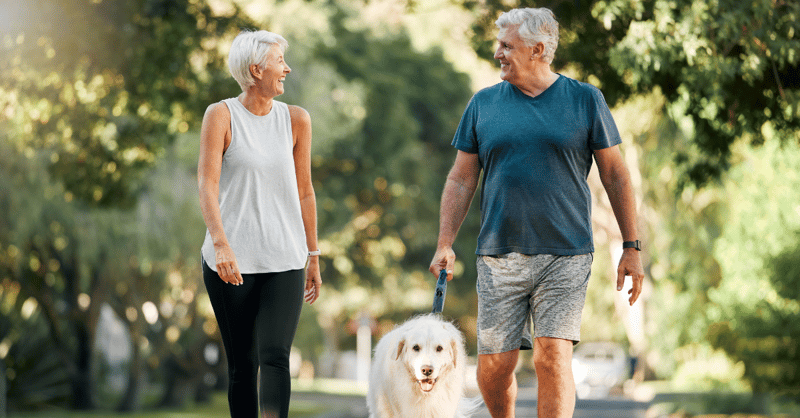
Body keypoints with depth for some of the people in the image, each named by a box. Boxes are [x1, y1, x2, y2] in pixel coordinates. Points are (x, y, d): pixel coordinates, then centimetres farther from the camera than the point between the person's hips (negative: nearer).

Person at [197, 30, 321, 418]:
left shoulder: (296, 119, 7)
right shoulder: (221, 115, -2)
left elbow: (304, 192, 13)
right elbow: (207, 184, -11)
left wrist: (313, 257, 14)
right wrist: (221, 244, -24)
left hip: (284, 261, 1)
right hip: (230, 261, -1)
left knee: (275, 355, -14)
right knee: (242, 364, 4)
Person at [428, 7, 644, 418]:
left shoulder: (585, 100, 3)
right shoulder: (483, 104, 9)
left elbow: (615, 175, 6)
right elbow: (461, 179, 11)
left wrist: (631, 248, 3)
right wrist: (445, 243, 0)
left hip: (565, 256, -2)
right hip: (499, 256, 2)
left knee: (553, 357, -13)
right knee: (493, 366, 2)